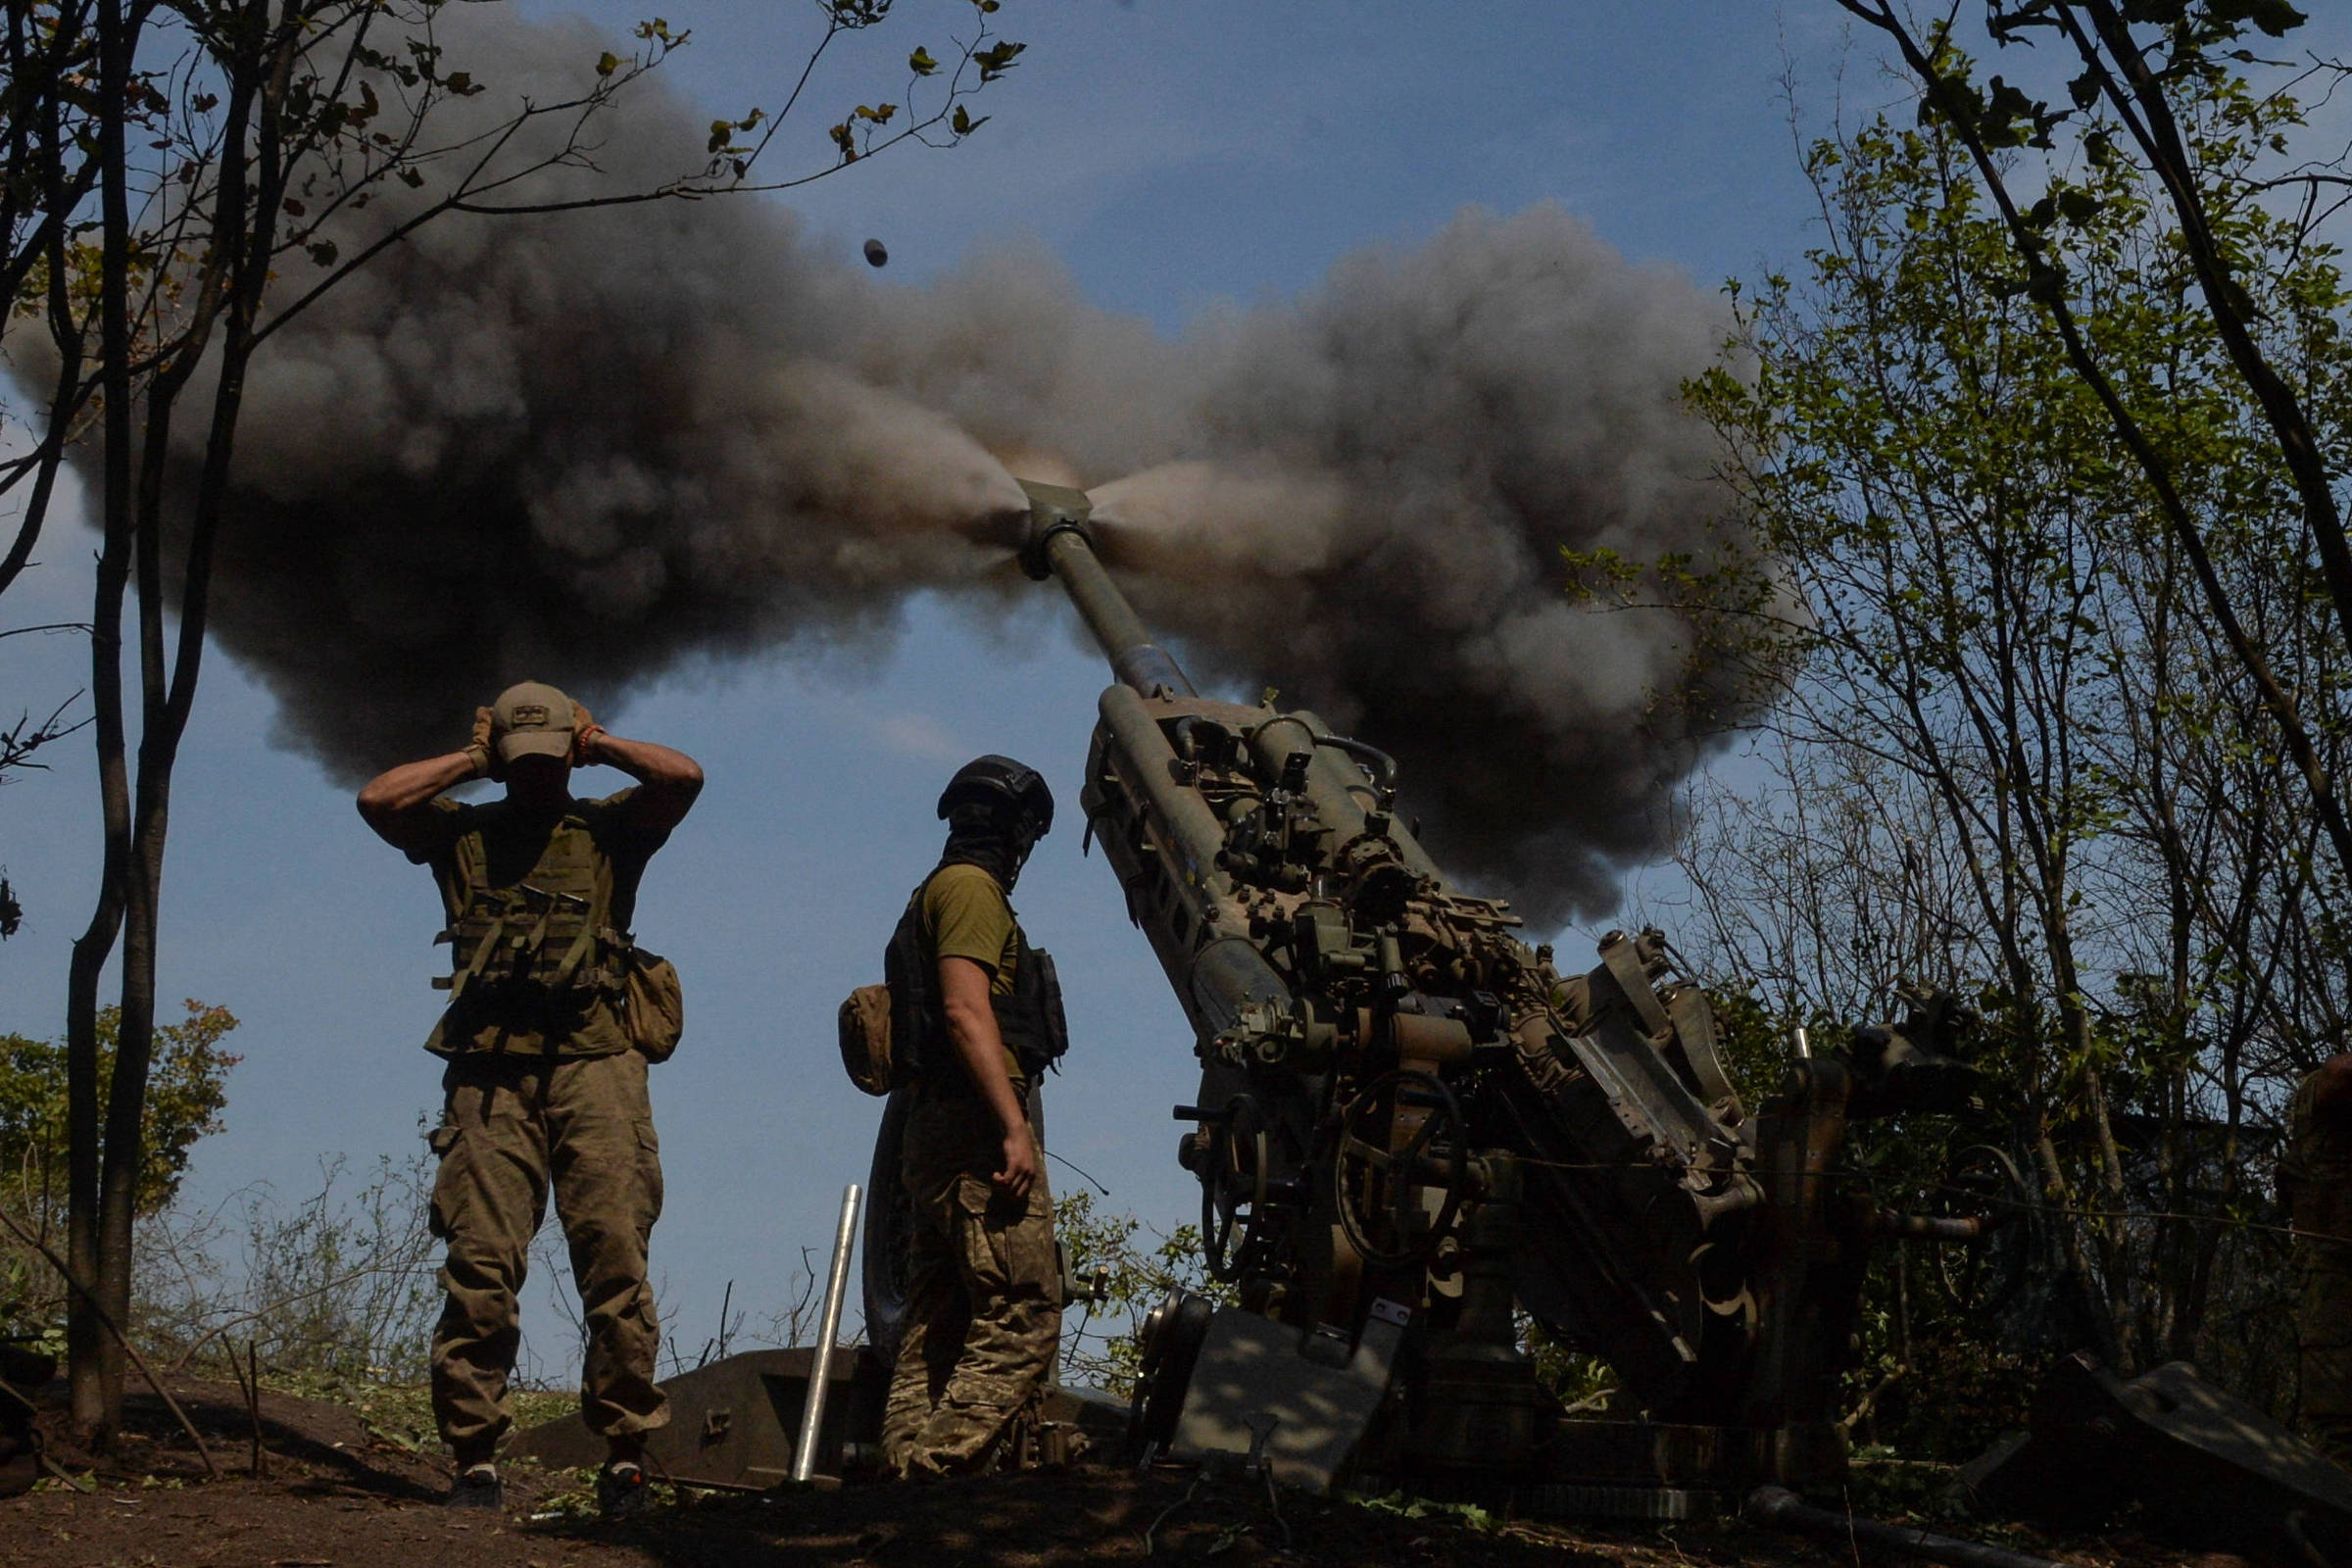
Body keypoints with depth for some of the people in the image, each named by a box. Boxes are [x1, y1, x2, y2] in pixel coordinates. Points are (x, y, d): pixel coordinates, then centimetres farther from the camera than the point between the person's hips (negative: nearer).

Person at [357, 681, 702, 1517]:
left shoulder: (608, 830, 16)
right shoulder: (462, 833, 19)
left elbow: (684, 776, 0)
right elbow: (376, 799, 3)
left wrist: (599, 743, 14)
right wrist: (472, 757, 12)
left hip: (593, 1064, -1)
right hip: (491, 1072, 1)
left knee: (614, 1256, -8)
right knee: (480, 1266, -6)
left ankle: (626, 1454, -5)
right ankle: (475, 1459, -2)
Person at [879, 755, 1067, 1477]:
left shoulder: (934, 895, 26)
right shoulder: (972, 887, -3)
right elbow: (966, 1011, -16)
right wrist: (1015, 1126, -22)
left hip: (933, 1134, 10)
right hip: (974, 1125, -10)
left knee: (939, 1324, 7)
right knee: (1022, 1314, -14)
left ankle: (909, 1471, 4)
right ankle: (948, 1467, -22)